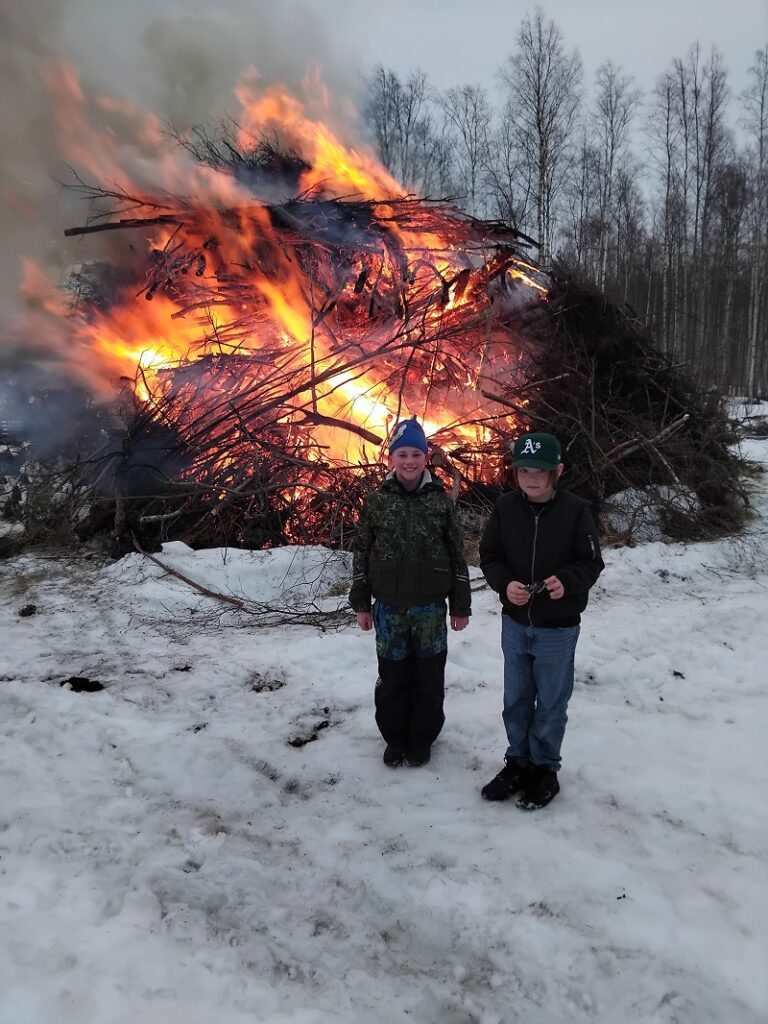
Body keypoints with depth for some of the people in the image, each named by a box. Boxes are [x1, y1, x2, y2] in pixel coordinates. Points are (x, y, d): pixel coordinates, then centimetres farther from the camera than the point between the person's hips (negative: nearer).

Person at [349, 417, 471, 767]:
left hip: (430, 608, 0)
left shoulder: (441, 500, -2)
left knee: (429, 677, 10)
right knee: (392, 676, 11)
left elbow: (457, 555, 2)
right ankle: (394, 738, 29)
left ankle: (422, 739, 28)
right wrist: (361, 603, 4)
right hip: (388, 608, 1)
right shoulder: (376, 501, -1)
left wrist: (460, 606, 2)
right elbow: (361, 552, 4)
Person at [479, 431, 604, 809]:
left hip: (558, 628, -3)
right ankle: (518, 761, 37)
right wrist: (505, 583, -19)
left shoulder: (575, 510, -15)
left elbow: (591, 563, -9)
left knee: (550, 702, 12)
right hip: (514, 622, 3)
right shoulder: (505, 507, -7)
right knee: (516, 699, 17)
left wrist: (567, 581, -29)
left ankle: (545, 769, 32)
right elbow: (489, 556, 0)